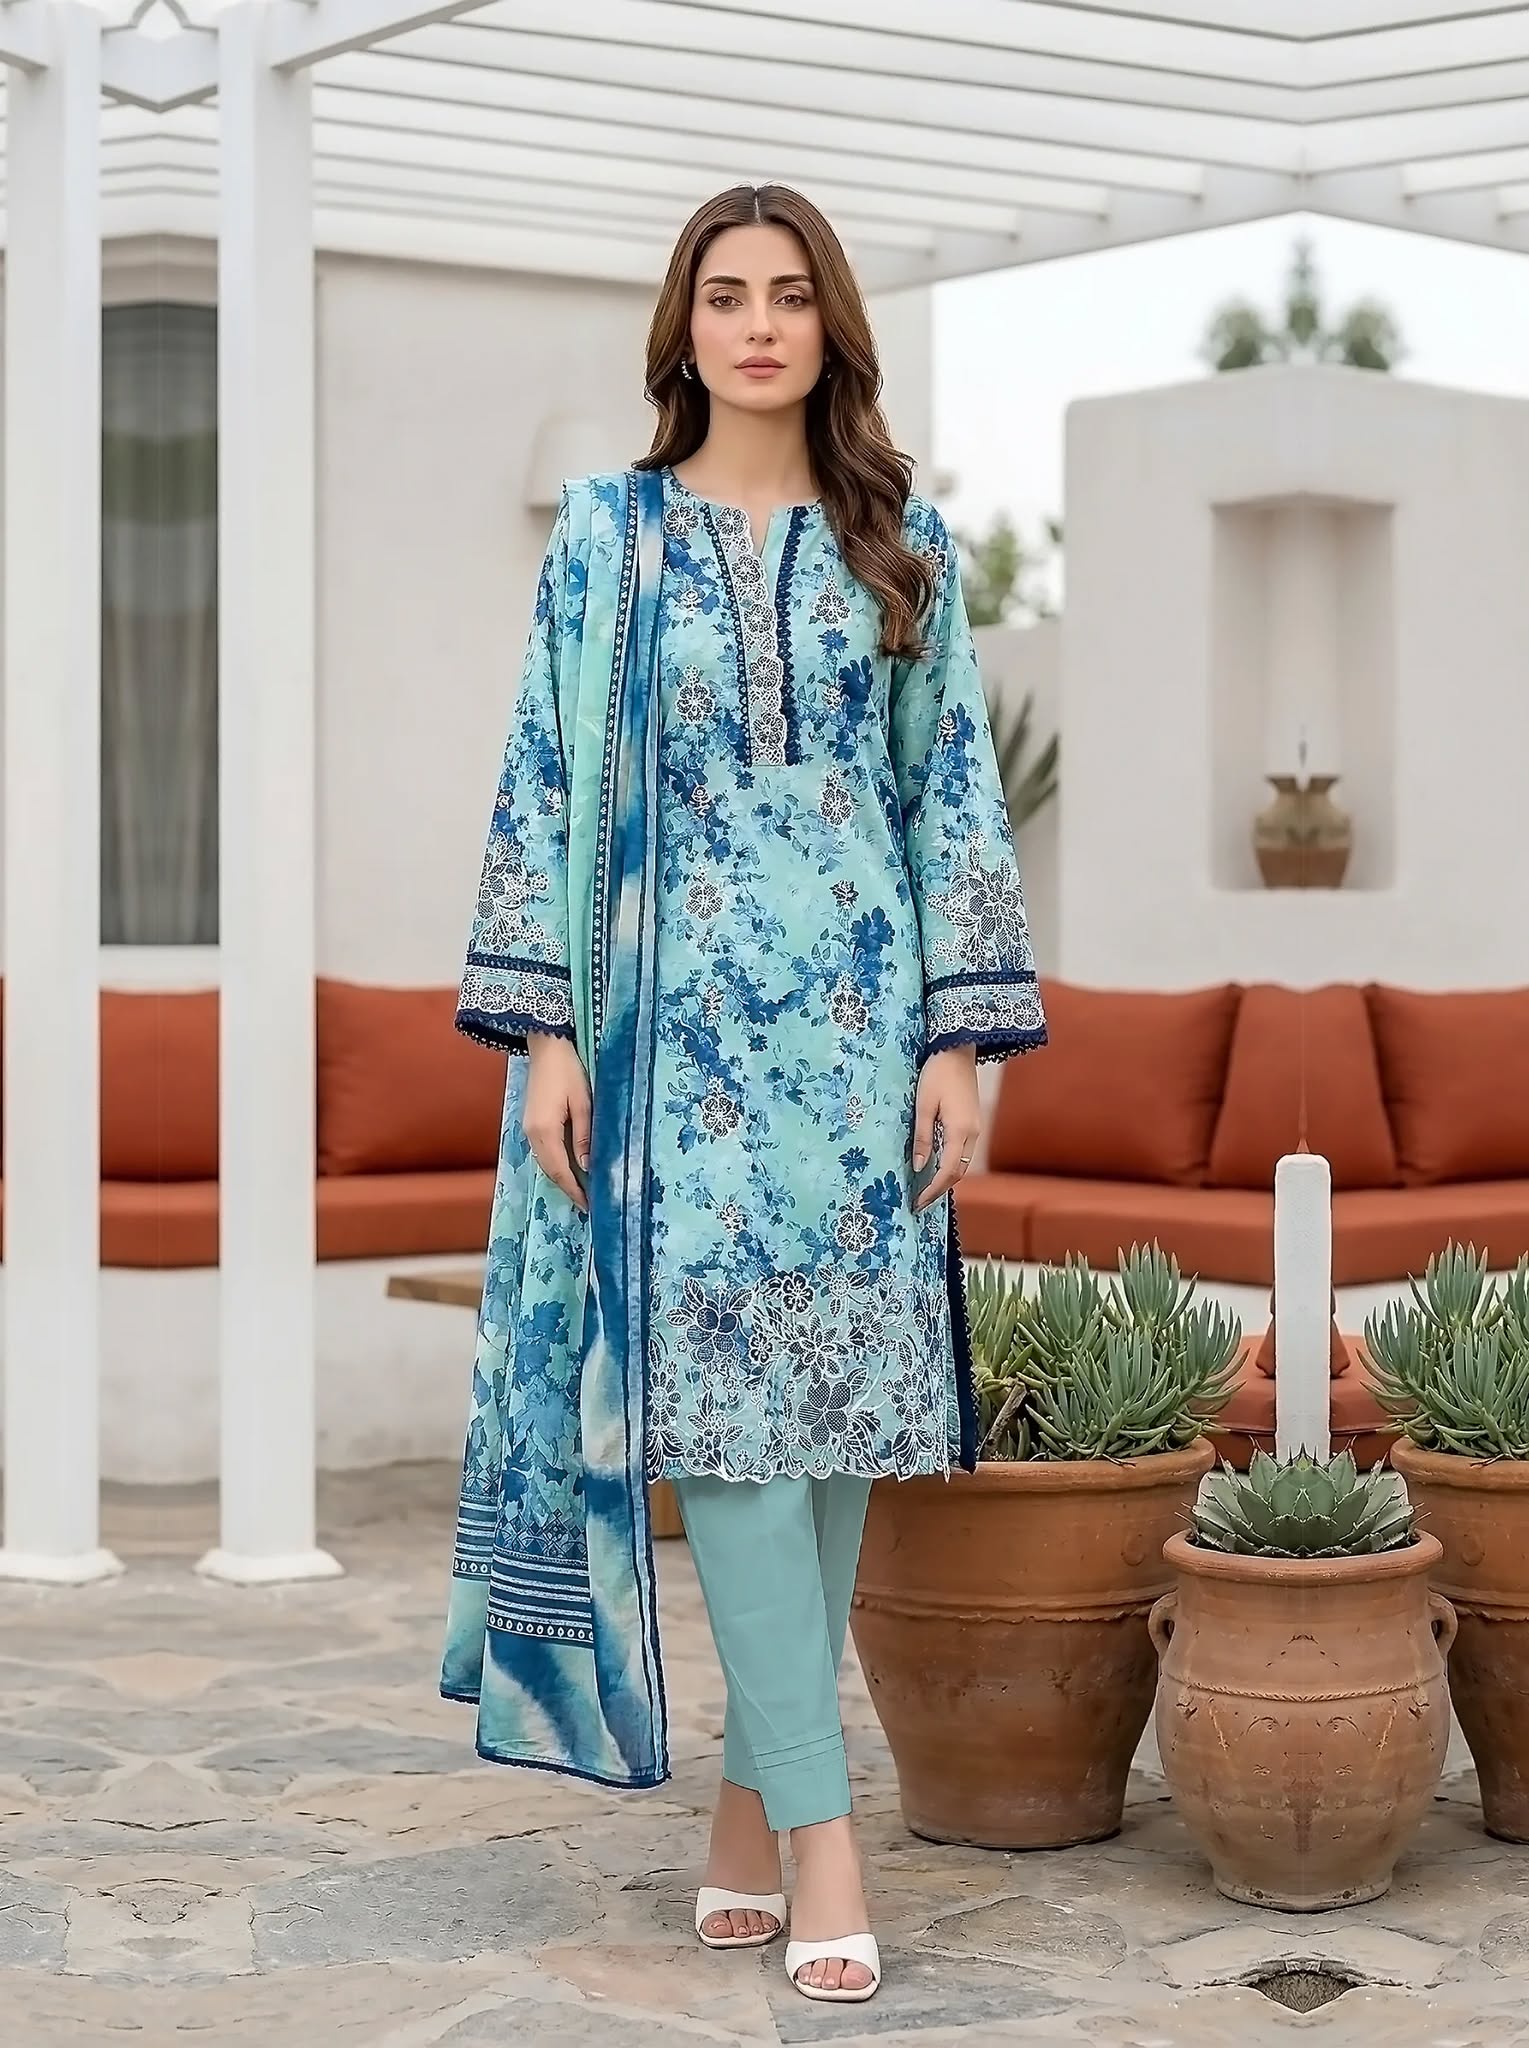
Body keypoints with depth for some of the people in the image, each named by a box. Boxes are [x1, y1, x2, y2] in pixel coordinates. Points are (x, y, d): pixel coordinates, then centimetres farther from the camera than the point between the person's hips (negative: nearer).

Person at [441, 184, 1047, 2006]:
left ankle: (753, 1793, 14)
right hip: (678, 1017, -2)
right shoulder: (606, 533, 7)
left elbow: (956, 791, 7)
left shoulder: (901, 543, 10)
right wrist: (546, 1031, -5)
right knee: (722, 1401, -10)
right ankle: (821, 1827, -7)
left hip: (857, 1017, 2)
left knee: (837, 1402, 1)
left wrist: (964, 1033, -1)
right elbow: (543, 782, 3)